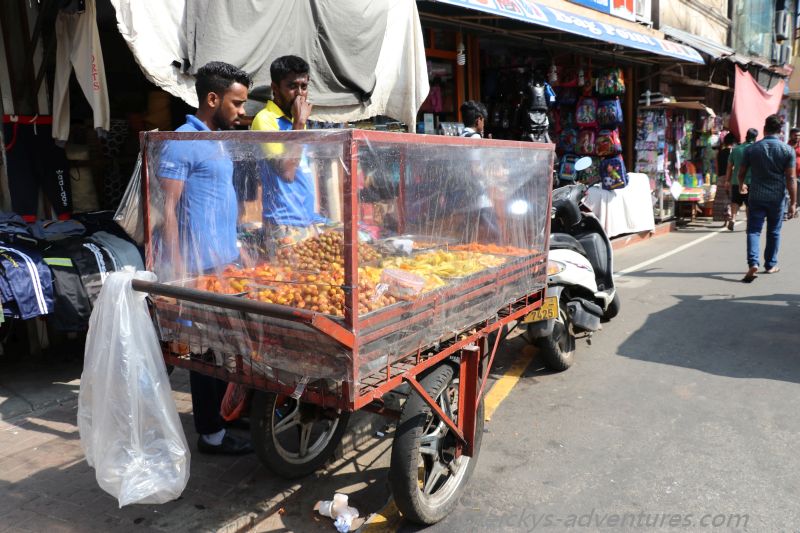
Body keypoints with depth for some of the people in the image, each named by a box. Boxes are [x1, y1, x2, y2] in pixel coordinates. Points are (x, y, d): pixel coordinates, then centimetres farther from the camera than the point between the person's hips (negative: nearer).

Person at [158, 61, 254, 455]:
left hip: (227, 261, 9)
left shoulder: (220, 142, 15)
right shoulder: (182, 143, -13)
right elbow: (168, 209, -16)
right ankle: (211, 433, 11)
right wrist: (177, 269, -20)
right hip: (201, 266, -9)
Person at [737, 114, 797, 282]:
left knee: (754, 230, 0)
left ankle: (753, 263, -19)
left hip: (756, 197, 0)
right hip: (777, 198, 0)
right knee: (774, 232, 15)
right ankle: (771, 265, 25)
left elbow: (741, 172, 7)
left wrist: (741, 186, 29)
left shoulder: (751, 149, -2)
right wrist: (793, 202, -3)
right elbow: (790, 178, -8)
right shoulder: (787, 150, -5)